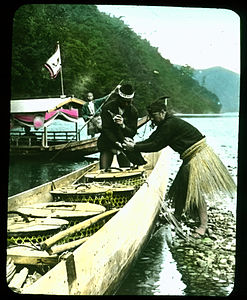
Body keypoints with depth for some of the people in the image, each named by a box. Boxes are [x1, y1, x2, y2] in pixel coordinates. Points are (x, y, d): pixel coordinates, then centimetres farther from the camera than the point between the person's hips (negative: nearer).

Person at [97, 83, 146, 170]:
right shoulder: (108, 107, -12)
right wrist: (116, 143, -25)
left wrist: (123, 125, -27)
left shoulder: (133, 111, -4)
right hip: (107, 143, -2)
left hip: (124, 144, 2)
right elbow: (106, 129, -14)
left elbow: (133, 132, -7)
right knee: (104, 171, -9)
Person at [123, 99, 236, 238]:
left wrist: (135, 147, -17)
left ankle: (204, 224, -7)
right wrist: (135, 144, -5)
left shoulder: (170, 125, -21)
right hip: (190, 158, 10)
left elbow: (156, 145, -21)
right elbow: (152, 139, 9)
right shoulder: (165, 124, 10)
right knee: (180, 186, 14)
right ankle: (177, 216, 27)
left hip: (198, 156, -10)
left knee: (196, 190, -12)